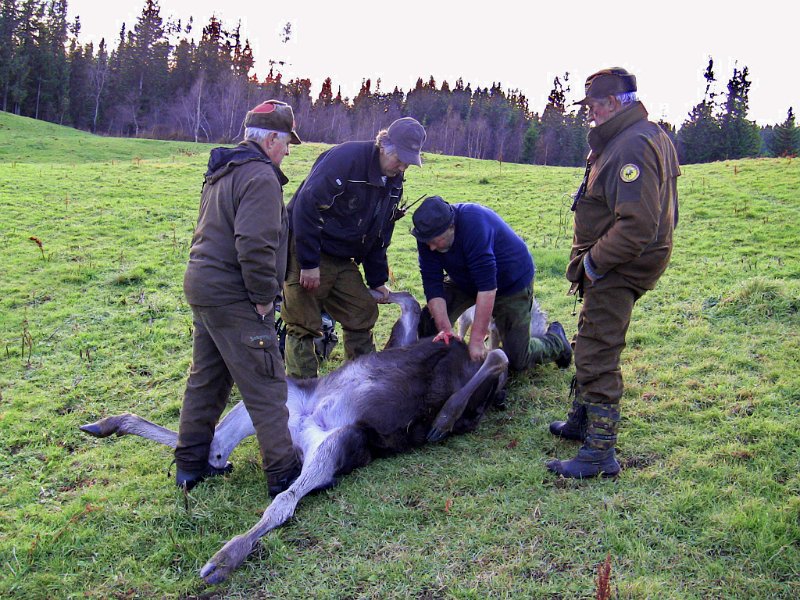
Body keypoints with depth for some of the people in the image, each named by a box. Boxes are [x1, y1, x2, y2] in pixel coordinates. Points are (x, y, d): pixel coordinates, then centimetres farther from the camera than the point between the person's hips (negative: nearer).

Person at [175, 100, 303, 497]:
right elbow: (255, 245, -26)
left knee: (206, 378, 19)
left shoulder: (223, 172, 17)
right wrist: (263, 297, -16)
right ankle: (284, 473, 5)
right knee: (266, 387, -2)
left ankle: (191, 463, 30)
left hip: (202, 285, 10)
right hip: (233, 298, -10)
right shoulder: (260, 176, -16)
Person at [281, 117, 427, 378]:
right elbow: (306, 207, -26)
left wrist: (377, 280, 13)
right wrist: (309, 263, -24)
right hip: (306, 250, -8)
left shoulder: (394, 181, 5)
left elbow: (379, 236, 15)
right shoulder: (344, 158, -22)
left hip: (342, 259, 8)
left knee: (363, 314, 11)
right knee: (303, 325, -2)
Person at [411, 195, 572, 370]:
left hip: (512, 282, -5)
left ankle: (556, 339, 26)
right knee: (429, 321, -13)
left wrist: (476, 340, -39)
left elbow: (488, 287, -40)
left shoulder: (474, 225, -39)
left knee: (518, 360, -4)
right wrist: (444, 329, -30)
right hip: (465, 282, 6)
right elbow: (432, 283, -20)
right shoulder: (429, 233, -20)